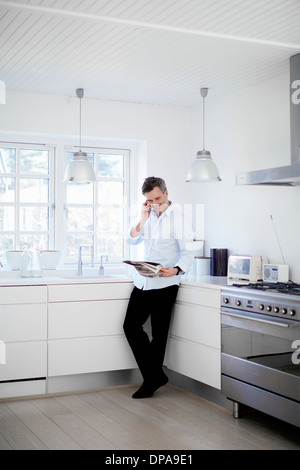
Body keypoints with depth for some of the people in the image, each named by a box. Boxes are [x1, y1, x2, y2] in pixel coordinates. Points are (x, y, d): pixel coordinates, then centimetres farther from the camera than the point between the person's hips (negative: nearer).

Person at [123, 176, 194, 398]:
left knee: (159, 333, 0)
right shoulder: (150, 215, 11)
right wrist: (142, 220, -2)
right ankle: (155, 377, 12)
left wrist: (176, 270, -32)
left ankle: (152, 379, 17)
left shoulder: (177, 217, -8)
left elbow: (188, 253, -12)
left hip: (164, 283, -7)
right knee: (131, 325, 3)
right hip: (143, 281, 7)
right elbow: (133, 240, 13)